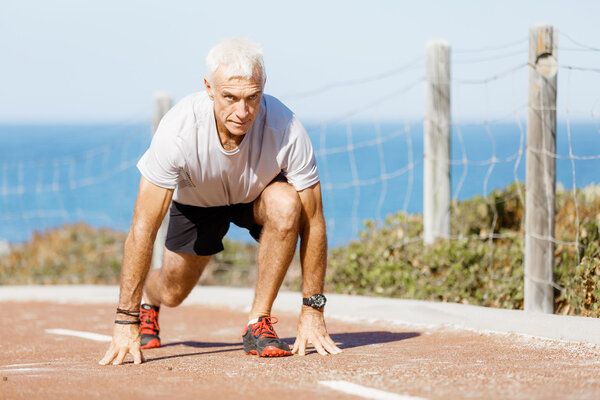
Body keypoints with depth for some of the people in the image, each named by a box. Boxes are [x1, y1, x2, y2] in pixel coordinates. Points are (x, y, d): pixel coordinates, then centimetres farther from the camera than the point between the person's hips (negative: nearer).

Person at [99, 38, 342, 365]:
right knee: (172, 293, 7)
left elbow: (312, 222, -26)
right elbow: (143, 228, -35)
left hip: (258, 192, 0)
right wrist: (126, 321, -36)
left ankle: (259, 324, -17)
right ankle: (146, 302, 47)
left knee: (285, 205, -33)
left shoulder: (286, 130, -38)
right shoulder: (178, 130, -39)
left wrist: (312, 311, -25)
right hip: (195, 198, 0)